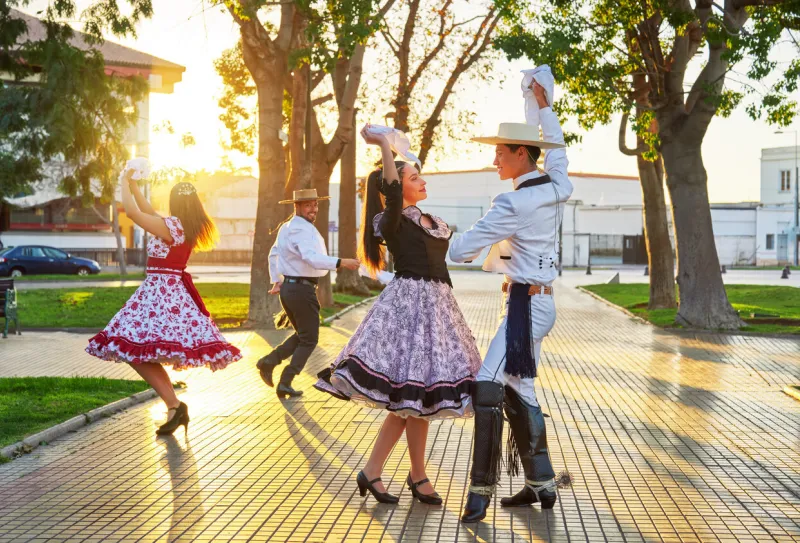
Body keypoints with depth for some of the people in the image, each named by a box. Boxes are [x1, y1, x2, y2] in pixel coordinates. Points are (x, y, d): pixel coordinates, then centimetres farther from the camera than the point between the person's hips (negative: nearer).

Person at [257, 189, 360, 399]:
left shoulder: (286, 227, 15)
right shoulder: (302, 229, -17)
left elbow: (274, 254, 27)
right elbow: (312, 258, -33)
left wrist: (276, 281, 30)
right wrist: (341, 262, -40)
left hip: (287, 288, 9)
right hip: (302, 289, -9)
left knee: (302, 334, 22)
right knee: (309, 340, 4)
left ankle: (269, 362, 10)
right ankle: (285, 383, 2)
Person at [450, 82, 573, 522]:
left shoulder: (513, 204, -18)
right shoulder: (557, 189, 5)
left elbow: (460, 250, -13)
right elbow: (556, 150, 29)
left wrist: (461, 246, 11)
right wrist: (543, 106, 39)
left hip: (526, 304, -9)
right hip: (540, 300, 9)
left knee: (488, 387, -12)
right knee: (518, 390, 14)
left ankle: (481, 491, -12)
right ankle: (540, 484, 19)